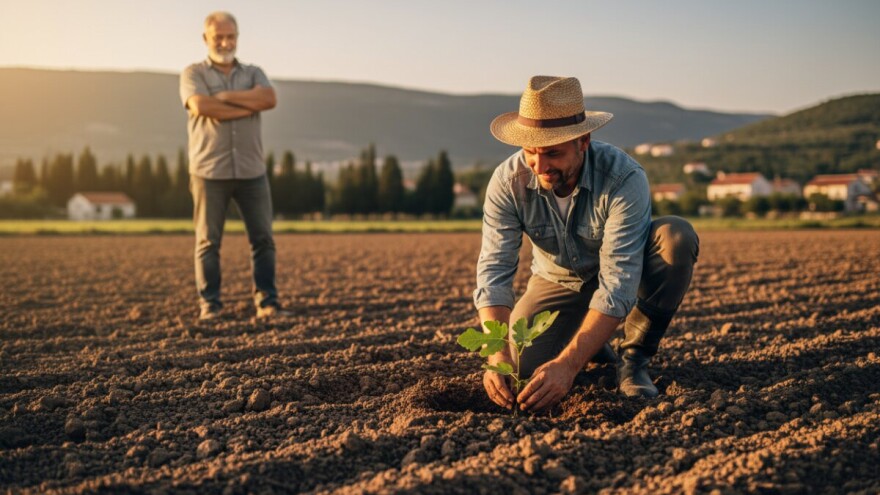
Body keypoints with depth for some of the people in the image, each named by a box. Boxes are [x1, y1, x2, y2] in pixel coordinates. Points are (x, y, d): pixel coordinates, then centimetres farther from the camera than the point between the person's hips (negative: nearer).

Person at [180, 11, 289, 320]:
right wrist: (250, 106, -7)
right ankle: (209, 305, 5)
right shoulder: (193, 74, 8)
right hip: (209, 171, -2)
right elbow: (201, 106, -14)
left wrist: (225, 97, -9)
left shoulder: (253, 73, 15)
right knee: (208, 241, -1)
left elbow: (269, 98, -7)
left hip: (252, 171, 3)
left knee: (263, 238, -1)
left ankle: (267, 303, 4)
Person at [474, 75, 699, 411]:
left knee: (676, 236, -33)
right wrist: (498, 356, -45)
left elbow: (618, 284, -40)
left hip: (628, 269, -2)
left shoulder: (624, 178, -35)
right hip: (557, 281, 2)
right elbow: (494, 273, -29)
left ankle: (633, 358, -13)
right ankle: (589, 345, 14)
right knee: (518, 369, -22)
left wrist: (567, 364, -50)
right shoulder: (507, 182, -25)